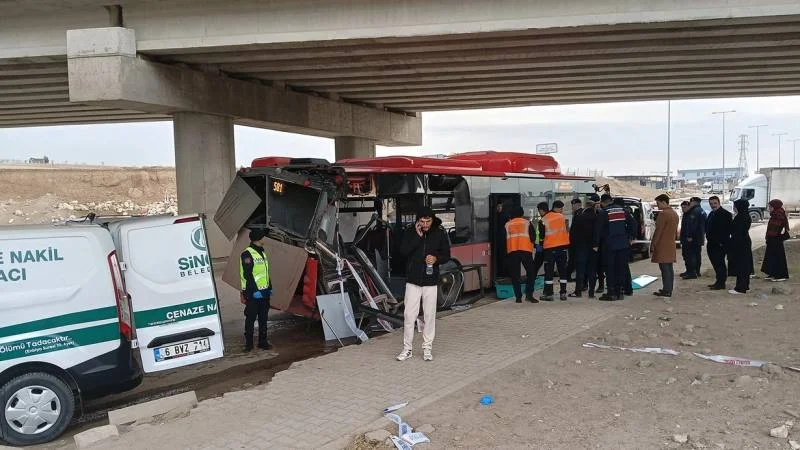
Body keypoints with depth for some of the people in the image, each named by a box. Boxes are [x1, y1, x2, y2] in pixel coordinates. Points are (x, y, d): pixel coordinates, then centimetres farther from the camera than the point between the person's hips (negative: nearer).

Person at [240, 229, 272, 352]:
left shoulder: (262, 252, 15)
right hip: (253, 293, -8)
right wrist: (254, 290, -21)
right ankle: (248, 343, 8)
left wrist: (270, 287, 18)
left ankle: (263, 341, 20)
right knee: (251, 318, 0)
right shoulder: (247, 254, -14)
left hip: (264, 292, 8)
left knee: (263, 318, 12)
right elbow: (247, 274, -18)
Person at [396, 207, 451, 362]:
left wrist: (436, 258, -16)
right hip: (413, 281, 0)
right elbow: (403, 251, -13)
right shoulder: (410, 232, -1)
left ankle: (427, 348, 19)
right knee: (409, 315, 1)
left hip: (431, 281, 0)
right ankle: (407, 348, 11)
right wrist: (418, 237, -18)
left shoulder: (440, 233, 0)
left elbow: (446, 255, 5)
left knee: (429, 315, 7)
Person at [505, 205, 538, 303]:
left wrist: (505, 251, 24)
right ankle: (529, 294, -5)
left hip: (512, 251, 2)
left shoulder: (507, 225, 14)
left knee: (515, 274, 5)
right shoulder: (527, 223, 9)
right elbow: (533, 237, 3)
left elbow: (504, 239, 14)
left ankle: (518, 297, 3)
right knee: (531, 272, 7)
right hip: (526, 250, -2)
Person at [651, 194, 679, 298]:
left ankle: (666, 290, -7)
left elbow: (658, 231, -16)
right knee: (669, 268, 12)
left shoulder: (663, 213, -15)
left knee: (664, 268, -7)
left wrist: (652, 245, -13)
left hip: (662, 246, -9)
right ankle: (669, 289, 17)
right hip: (671, 246, 9)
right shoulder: (674, 213, 15)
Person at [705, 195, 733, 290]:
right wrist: (708, 238, 14)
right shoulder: (711, 214, 17)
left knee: (719, 263, -6)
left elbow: (728, 229, -17)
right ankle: (719, 281, 22)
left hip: (720, 244, -9)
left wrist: (722, 242, -20)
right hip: (712, 244, 9)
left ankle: (721, 283, -2)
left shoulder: (725, 214, -11)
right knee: (715, 263, 14)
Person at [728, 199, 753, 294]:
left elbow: (737, 232, -21)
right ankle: (745, 286, 24)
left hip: (739, 243, -10)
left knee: (739, 266, -6)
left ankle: (740, 288, -3)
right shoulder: (746, 216, 12)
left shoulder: (740, 217, -19)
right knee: (745, 265, 16)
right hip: (746, 242, 10)